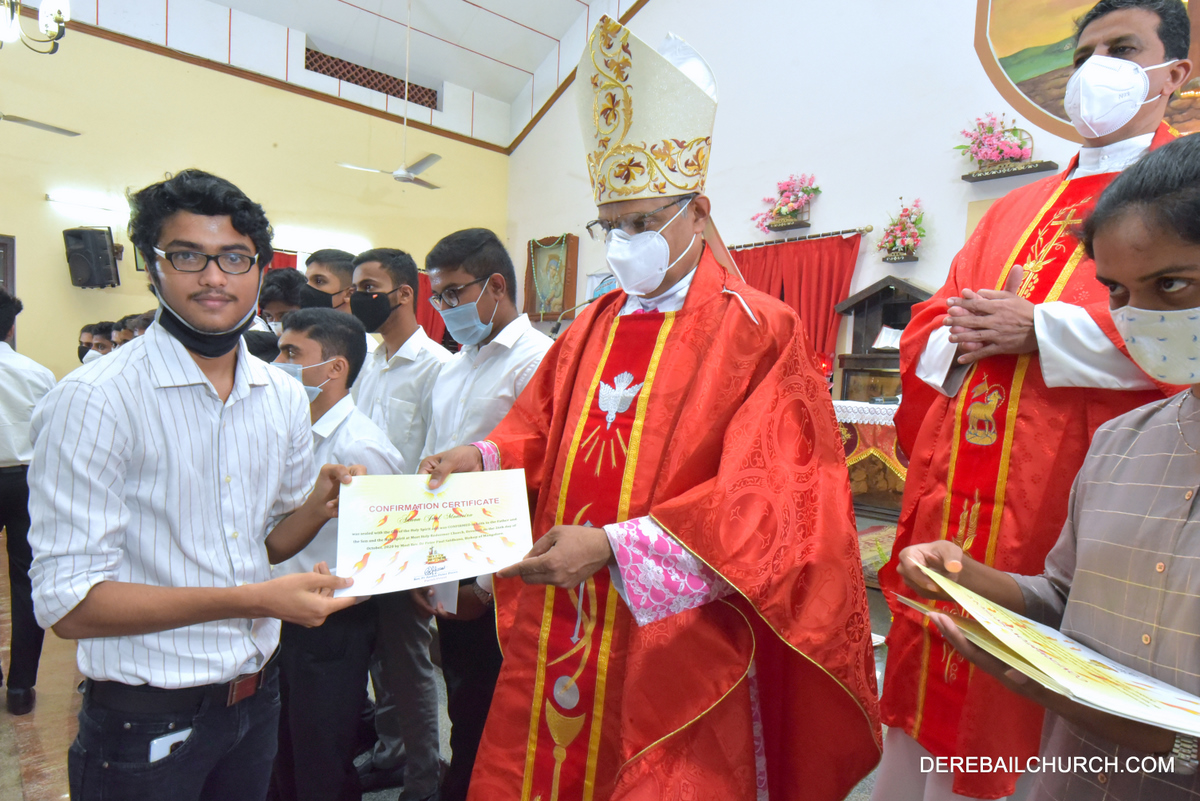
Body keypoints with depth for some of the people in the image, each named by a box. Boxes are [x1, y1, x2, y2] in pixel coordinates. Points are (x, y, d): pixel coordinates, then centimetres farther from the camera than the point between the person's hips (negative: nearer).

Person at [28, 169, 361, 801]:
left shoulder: (285, 397, 0)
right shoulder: (95, 400, -17)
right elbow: (67, 602, -19)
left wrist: (320, 504, -12)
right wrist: (252, 600, -26)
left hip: (257, 694, 5)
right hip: (145, 722, -5)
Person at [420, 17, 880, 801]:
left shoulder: (756, 332, -8)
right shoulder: (591, 330, 9)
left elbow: (757, 498, -15)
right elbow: (543, 435, 15)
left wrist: (614, 544, -23)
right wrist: (485, 455, -6)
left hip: (675, 641, -5)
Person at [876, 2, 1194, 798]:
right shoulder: (1016, 208, 20)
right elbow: (926, 327, 17)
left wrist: (1037, 329, -13)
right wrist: (962, 336, -5)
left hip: (1065, 504, -4)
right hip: (953, 504, 5)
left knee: (1026, 731, 6)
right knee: (930, 704, 14)